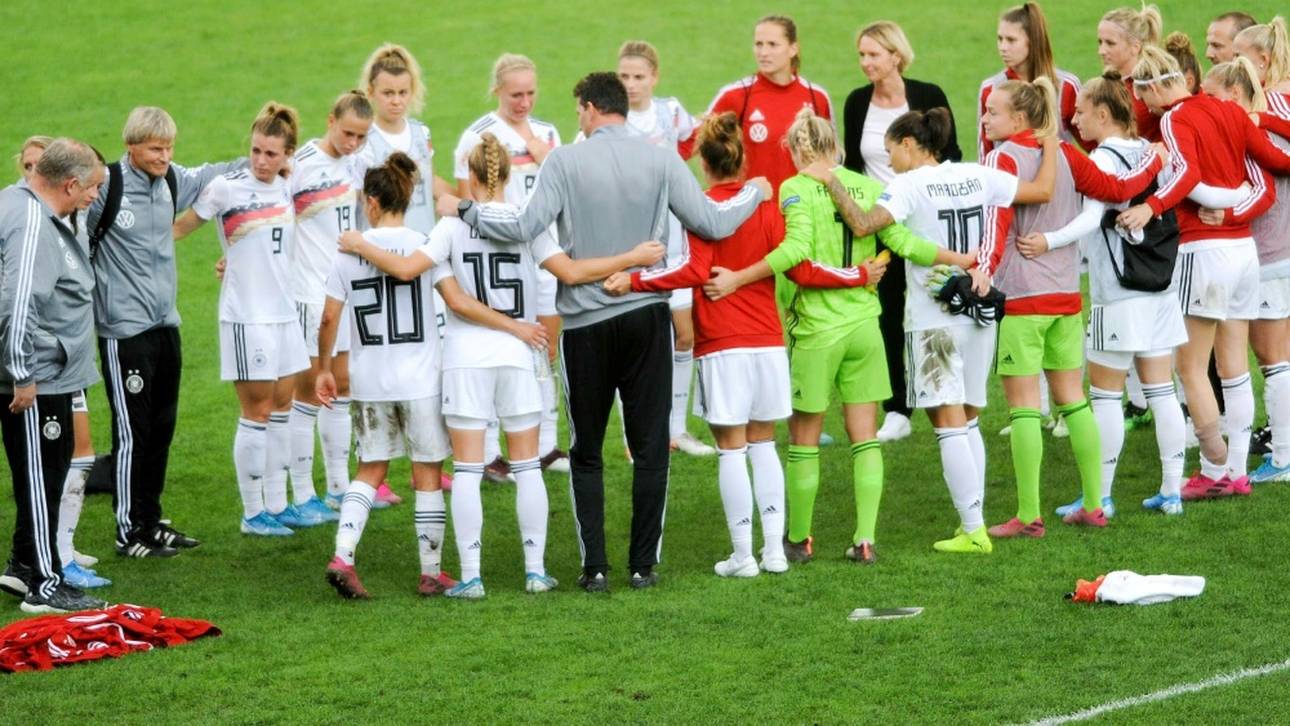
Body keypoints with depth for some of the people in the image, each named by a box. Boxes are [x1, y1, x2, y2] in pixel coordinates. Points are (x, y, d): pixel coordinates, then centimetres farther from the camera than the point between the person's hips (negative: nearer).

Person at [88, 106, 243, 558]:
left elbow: (210, 176, 26)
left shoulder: (173, 181, 6)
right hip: (124, 330, -7)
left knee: (161, 428, 12)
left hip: (165, 324, 7)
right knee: (132, 432, -3)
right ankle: (129, 533, 5)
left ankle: (150, 521, 23)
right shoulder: (107, 186, -13)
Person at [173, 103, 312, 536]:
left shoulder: (286, 188, 5)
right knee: (257, 411, -2)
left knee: (281, 406, 10)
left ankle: (277, 505, 20)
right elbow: (179, 227, -5)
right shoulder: (226, 188, -11)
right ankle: (252, 513, 7)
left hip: (284, 312, 6)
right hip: (246, 316, -6)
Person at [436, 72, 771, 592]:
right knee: (650, 447, 8)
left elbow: (525, 226, -16)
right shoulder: (661, 161, -2)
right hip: (647, 316, 1)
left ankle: (595, 566, 4)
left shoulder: (565, 162, -7)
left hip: (585, 322, -1)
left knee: (586, 453, 9)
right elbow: (711, 223, -3)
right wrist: (754, 194, 16)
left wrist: (463, 211, -3)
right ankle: (643, 564, 8)